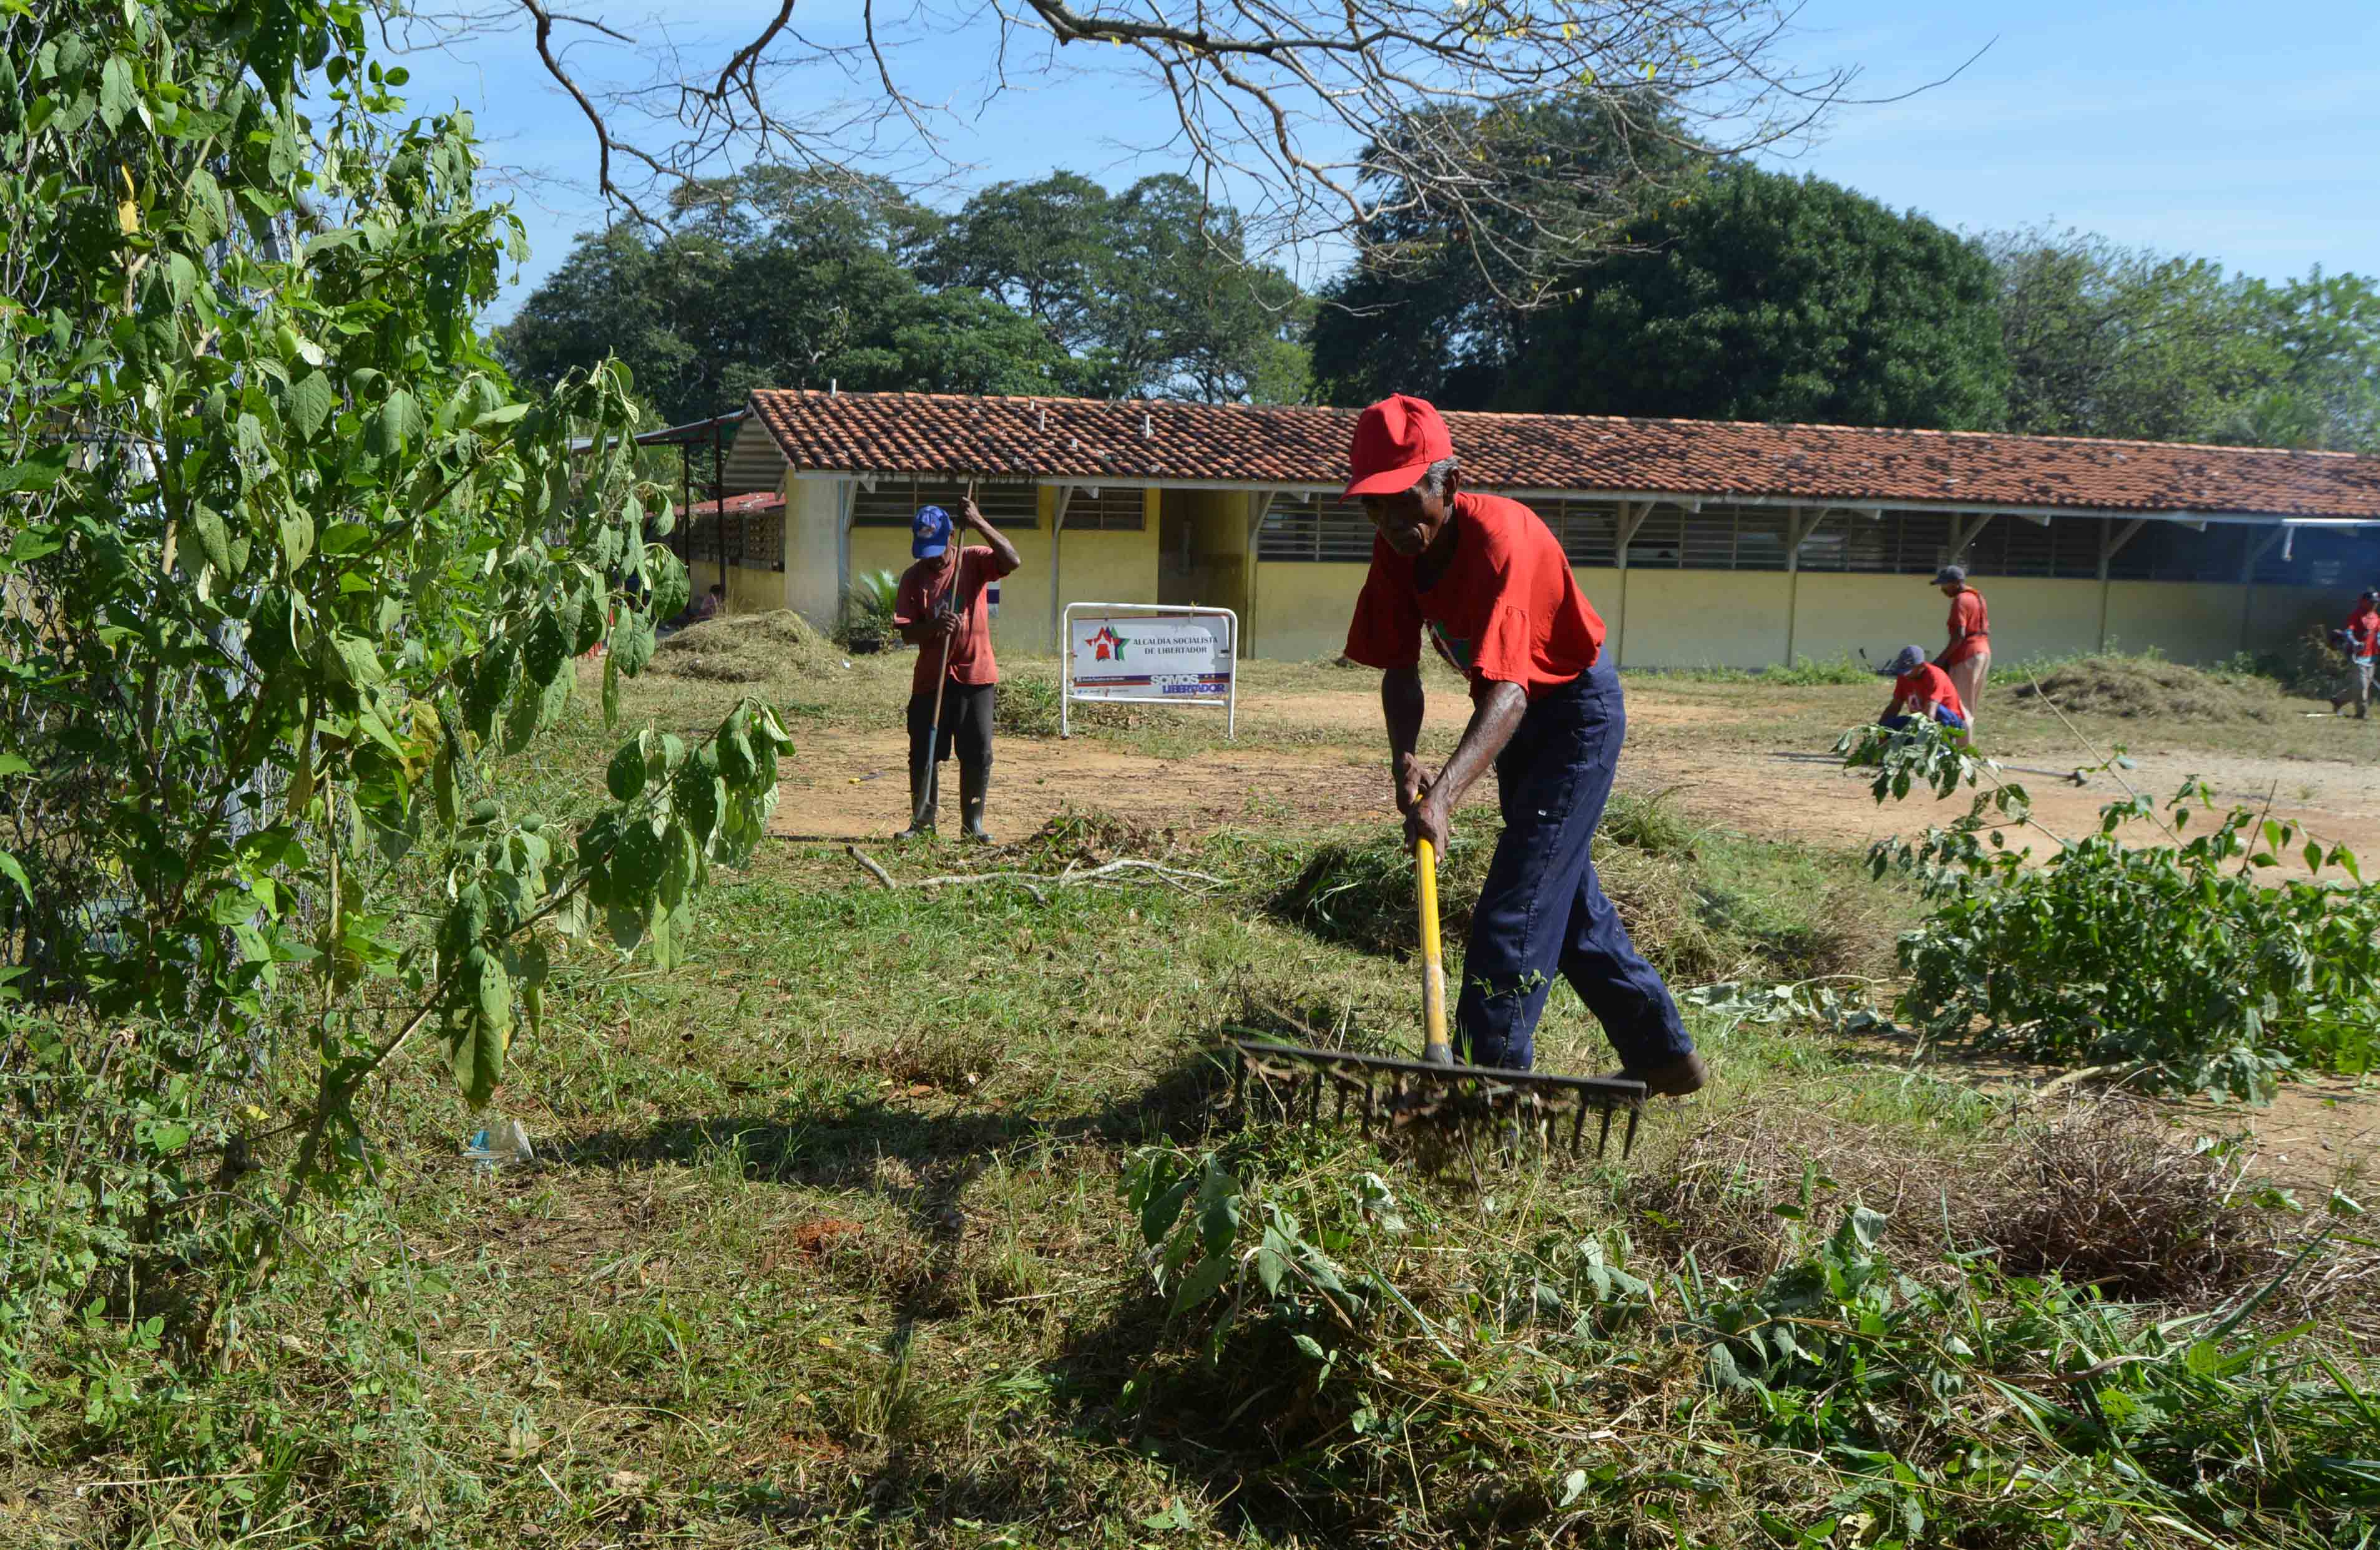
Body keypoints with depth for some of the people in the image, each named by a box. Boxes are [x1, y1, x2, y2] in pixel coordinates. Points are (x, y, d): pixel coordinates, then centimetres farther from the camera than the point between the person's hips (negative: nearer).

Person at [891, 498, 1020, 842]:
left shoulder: (974, 560, -3)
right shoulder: (913, 577, 0)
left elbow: (1012, 560, -23)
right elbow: (907, 633, -4)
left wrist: (980, 524, -28)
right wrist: (934, 627, -24)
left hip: (975, 675, -1)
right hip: (931, 678, 1)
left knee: (978, 755, 1)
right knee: (923, 755, 3)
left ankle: (973, 824, 13)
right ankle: (922, 822, 16)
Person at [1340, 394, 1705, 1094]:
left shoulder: (1499, 539, -34)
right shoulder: (1397, 548, -11)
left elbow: (1507, 692, -44)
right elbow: (1399, 669, -7)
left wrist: (1443, 795, -55)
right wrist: (1404, 758, -26)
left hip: (1575, 710, -9)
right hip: (1520, 719, 9)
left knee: (1515, 904, -15)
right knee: (1566, 894, 18)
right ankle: (1664, 1056, 32)